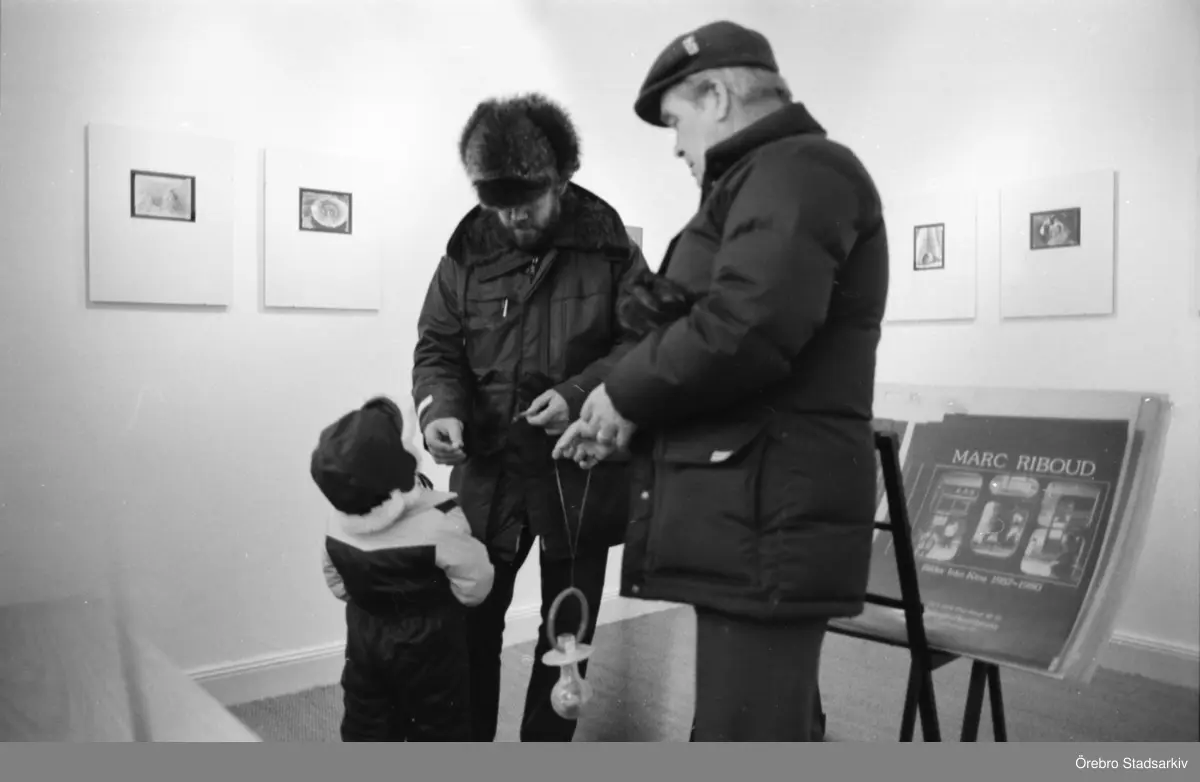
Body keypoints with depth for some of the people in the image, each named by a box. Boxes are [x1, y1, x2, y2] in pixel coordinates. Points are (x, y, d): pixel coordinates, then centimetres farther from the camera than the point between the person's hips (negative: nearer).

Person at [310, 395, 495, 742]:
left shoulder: (337, 522, -10)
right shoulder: (438, 522, -28)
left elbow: (335, 581, 5)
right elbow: (476, 584, -19)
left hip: (364, 638, 5)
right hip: (427, 645, -5)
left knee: (366, 727, 20)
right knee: (439, 730, 14)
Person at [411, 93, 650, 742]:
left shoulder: (610, 248, -5)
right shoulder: (467, 251, 1)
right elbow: (436, 347, 4)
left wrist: (579, 393, -20)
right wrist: (439, 408, -16)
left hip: (581, 470, -1)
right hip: (488, 468, 2)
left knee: (567, 633, 12)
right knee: (472, 623, 10)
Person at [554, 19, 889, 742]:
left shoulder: (795, 170, -9)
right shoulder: (770, 179, 24)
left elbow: (743, 327, -25)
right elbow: (694, 328, 24)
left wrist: (625, 395, -11)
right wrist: (630, 412, 11)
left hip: (764, 518, -10)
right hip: (753, 515, 10)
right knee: (776, 724, 19)